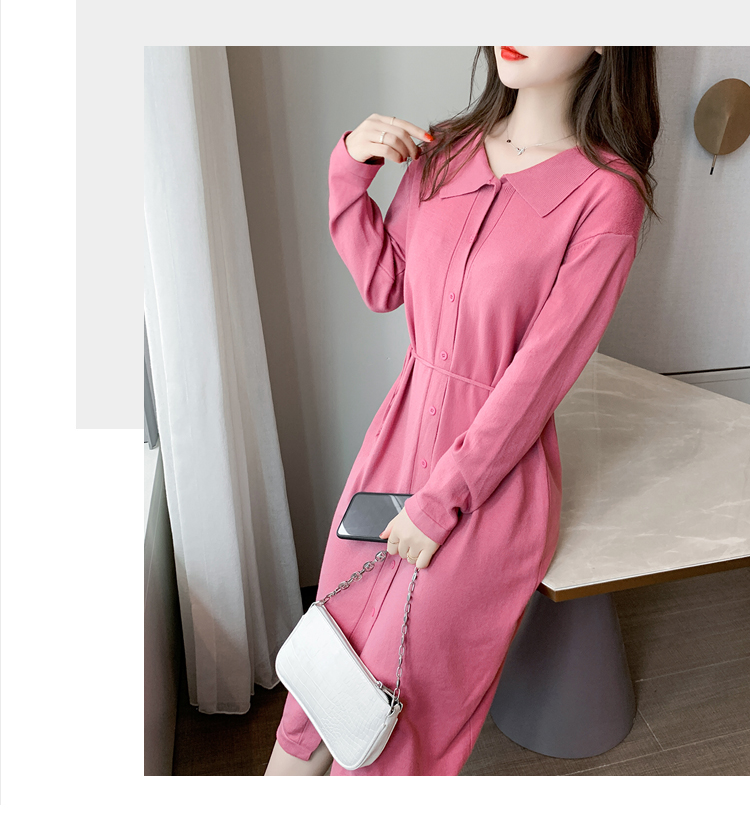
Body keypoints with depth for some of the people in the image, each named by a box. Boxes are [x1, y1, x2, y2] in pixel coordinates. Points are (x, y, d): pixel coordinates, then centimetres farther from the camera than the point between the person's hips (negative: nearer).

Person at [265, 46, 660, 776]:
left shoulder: (607, 194, -14)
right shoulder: (445, 149, 4)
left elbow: (539, 373, -16)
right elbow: (383, 286, 8)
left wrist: (439, 502, -14)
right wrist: (350, 169, -4)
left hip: (492, 472, -4)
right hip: (399, 436, 5)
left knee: (390, 699, 10)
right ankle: (289, 765, 46)